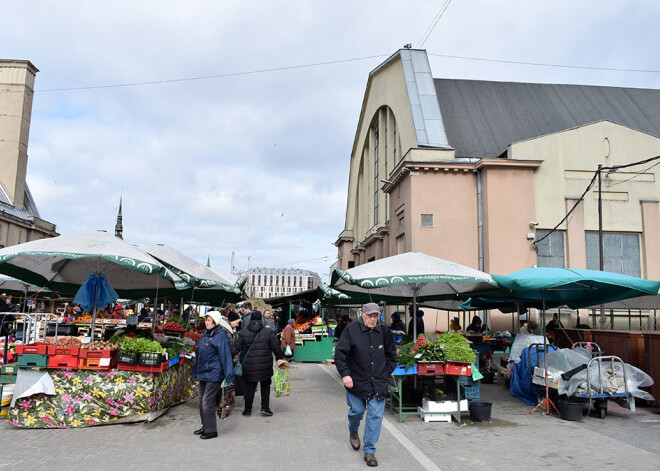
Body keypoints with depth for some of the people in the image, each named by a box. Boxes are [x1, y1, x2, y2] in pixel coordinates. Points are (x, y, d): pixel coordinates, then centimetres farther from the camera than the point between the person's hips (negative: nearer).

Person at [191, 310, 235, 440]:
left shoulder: (221, 336, -14)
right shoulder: (206, 335, 13)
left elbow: (226, 356, -16)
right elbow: (198, 355, 22)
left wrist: (228, 377, -19)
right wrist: (196, 372, 23)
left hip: (214, 375, -9)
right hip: (203, 374, 9)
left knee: (208, 402, -6)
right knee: (202, 402, 15)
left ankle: (211, 430, 6)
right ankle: (205, 427, 28)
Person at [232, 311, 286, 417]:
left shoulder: (243, 333, -3)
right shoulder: (268, 332, -5)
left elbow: (235, 348, -1)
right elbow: (276, 347, 1)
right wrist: (280, 358, 14)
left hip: (248, 366, 1)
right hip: (265, 365, -1)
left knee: (250, 386, 12)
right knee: (265, 385, 13)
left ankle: (248, 409, 18)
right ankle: (265, 408, 10)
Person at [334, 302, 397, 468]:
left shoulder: (384, 331, 1)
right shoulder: (351, 330, -9)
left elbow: (392, 356, 13)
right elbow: (340, 354, -7)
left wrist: (385, 374, 7)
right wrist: (345, 374, -15)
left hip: (378, 383, 2)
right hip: (356, 381, -2)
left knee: (376, 415, 0)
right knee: (357, 411, 9)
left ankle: (369, 451, 12)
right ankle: (353, 432, 43)